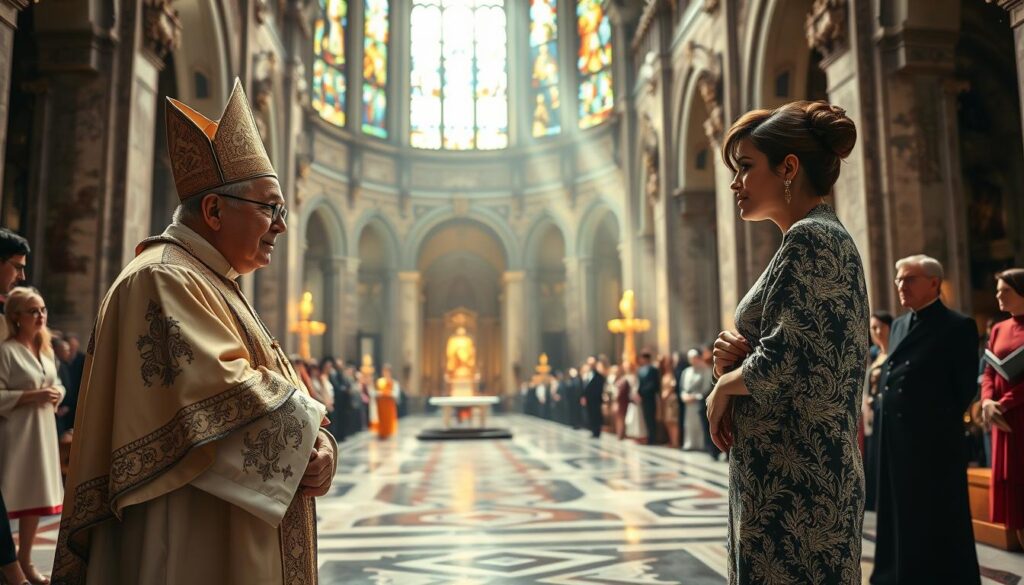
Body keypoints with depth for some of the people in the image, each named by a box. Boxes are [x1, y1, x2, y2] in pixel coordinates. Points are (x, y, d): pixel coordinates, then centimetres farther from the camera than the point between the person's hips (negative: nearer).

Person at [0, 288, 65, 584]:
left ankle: (25, 559, 25)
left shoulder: (46, 349, 12)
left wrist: (55, 394, -1)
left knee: (37, 496, 12)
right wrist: (33, 395, -21)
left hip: (43, 430, 7)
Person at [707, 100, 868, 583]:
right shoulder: (828, 238, 16)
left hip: (795, 480, -9)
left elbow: (783, 361, -23)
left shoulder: (810, 239, -13)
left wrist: (725, 383, -4)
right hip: (790, 475, 9)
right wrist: (736, 356, 1)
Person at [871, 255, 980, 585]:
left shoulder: (958, 326, -7)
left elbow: (966, 387, -8)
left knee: (939, 520, 3)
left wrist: (940, 422, -5)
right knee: (902, 513, 14)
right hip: (896, 439, 7)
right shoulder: (899, 324, 14)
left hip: (934, 440, -7)